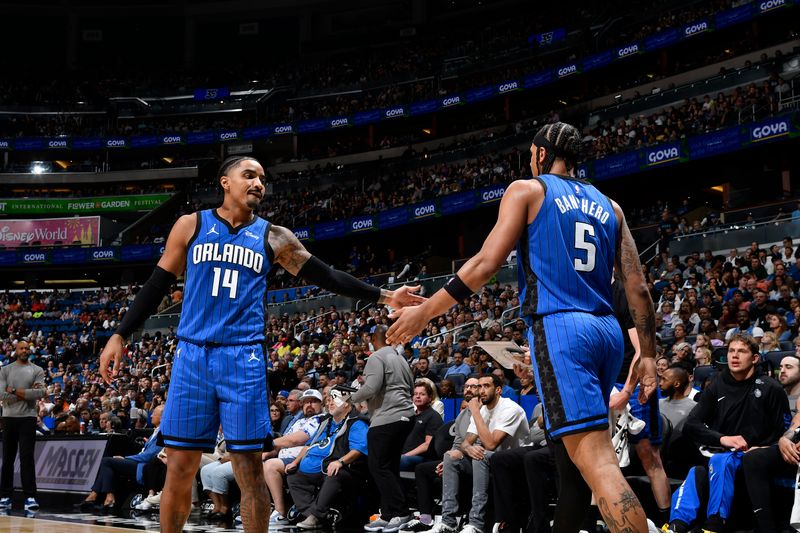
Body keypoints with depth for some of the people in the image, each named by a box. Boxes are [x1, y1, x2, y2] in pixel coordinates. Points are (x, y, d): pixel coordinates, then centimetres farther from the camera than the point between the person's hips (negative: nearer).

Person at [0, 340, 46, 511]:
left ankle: (30, 497, -9)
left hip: (28, 418, -2)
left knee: (27, 457, -7)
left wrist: (15, 391, -9)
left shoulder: (37, 370, 5)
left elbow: (40, 393, -10)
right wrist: (27, 393, -9)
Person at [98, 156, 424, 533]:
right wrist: (121, 335, 4)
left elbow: (326, 277, 8)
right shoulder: (191, 225, 8)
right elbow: (158, 284, 10)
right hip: (193, 354, 0)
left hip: (244, 358, 0)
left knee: (249, 468, 0)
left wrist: (382, 297, 2)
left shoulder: (273, 237, 9)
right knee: (180, 465, 2)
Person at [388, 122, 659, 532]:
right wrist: (647, 356, 14)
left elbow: (486, 263, -5)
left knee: (595, 459, -14)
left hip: (559, 327, -7)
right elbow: (637, 288, 12)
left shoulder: (526, 190, 4)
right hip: (606, 331, 7)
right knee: (570, 451, 19)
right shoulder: (608, 206, 20)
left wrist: (424, 312, 0)